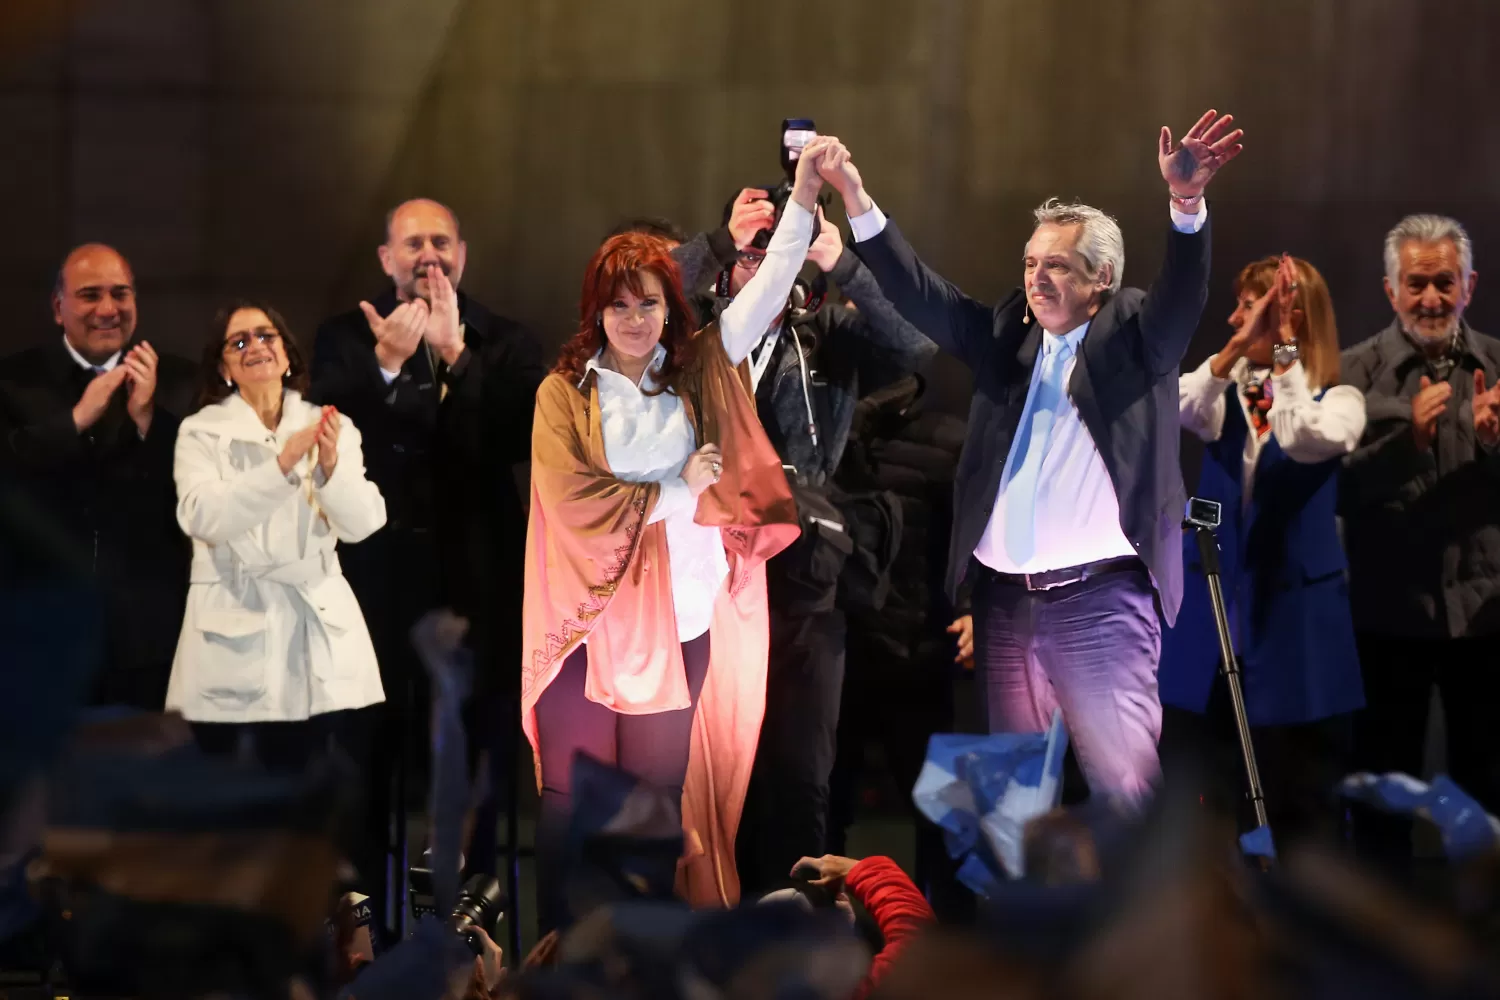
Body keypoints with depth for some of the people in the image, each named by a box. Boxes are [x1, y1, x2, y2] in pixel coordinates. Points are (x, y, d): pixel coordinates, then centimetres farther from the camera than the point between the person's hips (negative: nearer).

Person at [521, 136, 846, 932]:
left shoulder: (698, 373, 8)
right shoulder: (565, 393, 1)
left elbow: (768, 290, -1)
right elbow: (575, 500, -10)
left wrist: (804, 196, -12)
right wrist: (679, 492, -4)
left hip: (678, 619, 2)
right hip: (589, 618, -2)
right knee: (573, 802, 0)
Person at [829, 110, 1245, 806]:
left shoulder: (1133, 335, 2)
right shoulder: (1005, 333, 13)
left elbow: (1182, 293, -15)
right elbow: (916, 292, 8)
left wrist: (1186, 202, -34)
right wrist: (855, 196, -5)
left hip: (1103, 599, -5)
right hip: (1006, 600, 5)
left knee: (1123, 783, -11)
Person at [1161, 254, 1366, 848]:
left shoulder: (1338, 401, -3)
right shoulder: (1227, 396, 6)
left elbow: (1304, 440, -25)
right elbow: (1180, 408, -16)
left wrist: (1283, 348, -24)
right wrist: (1239, 345, -29)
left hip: (1294, 616, -3)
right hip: (1212, 613, 4)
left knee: (1301, 800, 2)